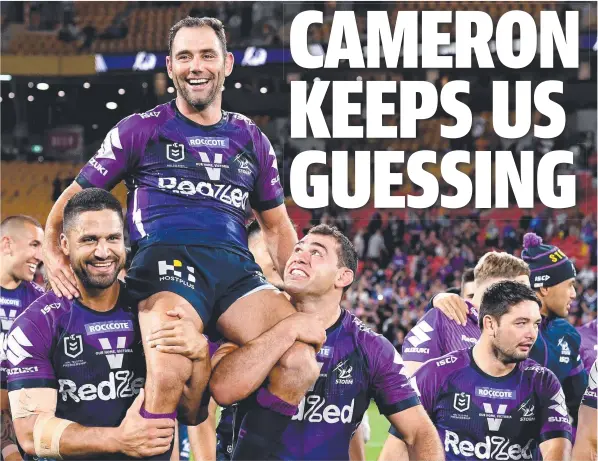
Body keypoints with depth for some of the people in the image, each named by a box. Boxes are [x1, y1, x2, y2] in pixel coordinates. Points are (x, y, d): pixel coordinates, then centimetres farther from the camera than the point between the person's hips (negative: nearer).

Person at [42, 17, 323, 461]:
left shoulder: (251, 139, 23)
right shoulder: (141, 130, 14)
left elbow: (278, 227, 28)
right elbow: (74, 199, 18)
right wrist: (53, 250, 0)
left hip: (236, 268, 3)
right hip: (167, 259, -3)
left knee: (301, 360, -24)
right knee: (169, 372, -34)